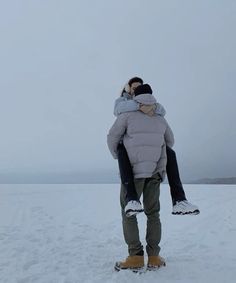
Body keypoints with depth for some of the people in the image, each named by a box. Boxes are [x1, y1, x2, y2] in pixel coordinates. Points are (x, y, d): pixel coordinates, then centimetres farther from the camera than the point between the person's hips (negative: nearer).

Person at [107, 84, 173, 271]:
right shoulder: (160, 119, 13)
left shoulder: (127, 113, -1)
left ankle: (136, 257, -1)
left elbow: (113, 137, 0)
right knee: (153, 213, 11)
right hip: (155, 171, 4)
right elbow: (170, 141, 23)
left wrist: (117, 157, 15)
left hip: (133, 170, -4)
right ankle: (154, 257, 6)